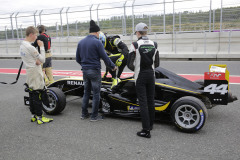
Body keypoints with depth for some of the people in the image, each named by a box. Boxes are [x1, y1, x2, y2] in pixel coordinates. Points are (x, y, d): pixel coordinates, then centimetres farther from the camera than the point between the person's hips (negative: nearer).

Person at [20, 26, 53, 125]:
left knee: (32, 94, 15)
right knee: (37, 95, -3)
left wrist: (35, 61, -5)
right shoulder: (30, 47, -20)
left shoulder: (22, 45, 9)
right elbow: (42, 59, -14)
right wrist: (41, 47, -9)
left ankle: (33, 116, 25)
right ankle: (39, 118, 5)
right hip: (35, 73, -10)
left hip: (29, 72, 10)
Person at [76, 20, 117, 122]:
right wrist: (112, 66, 3)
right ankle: (94, 116, 9)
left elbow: (77, 59, 13)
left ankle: (84, 114, 24)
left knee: (86, 92, 17)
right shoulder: (97, 42, -12)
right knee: (96, 94, 3)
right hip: (94, 71, -6)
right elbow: (104, 57, -11)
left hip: (85, 70, 7)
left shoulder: (81, 42, 8)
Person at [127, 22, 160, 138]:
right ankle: (150, 124, 31)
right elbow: (157, 63, 7)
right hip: (151, 75, 5)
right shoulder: (154, 44, 3)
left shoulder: (135, 45, -11)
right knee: (150, 100, 16)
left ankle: (146, 130, -1)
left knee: (143, 102, -2)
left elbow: (130, 64, -11)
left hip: (140, 76, -5)